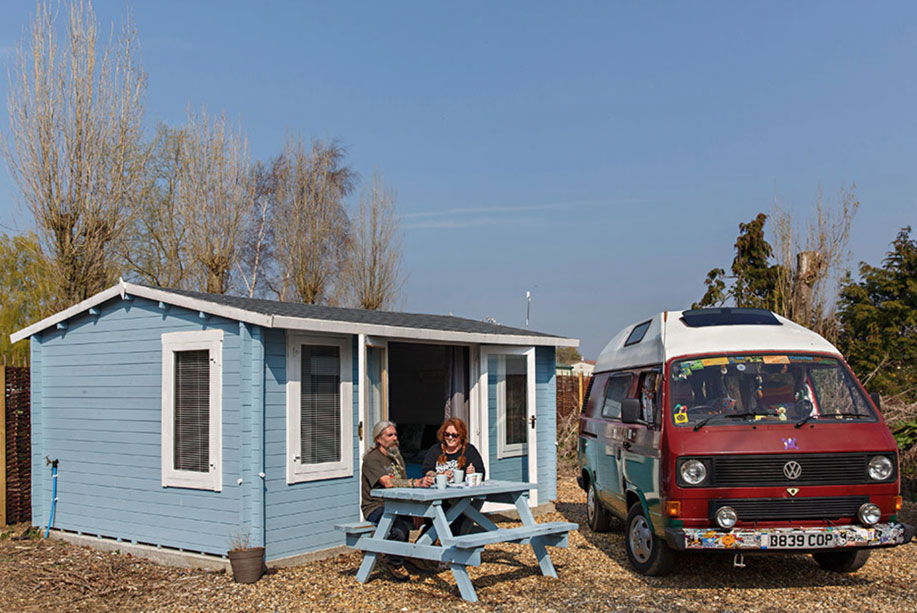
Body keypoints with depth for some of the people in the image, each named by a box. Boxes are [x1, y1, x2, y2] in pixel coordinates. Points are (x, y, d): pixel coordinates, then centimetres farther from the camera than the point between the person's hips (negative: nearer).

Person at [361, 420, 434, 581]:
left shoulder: (397, 456, 18)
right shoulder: (371, 459, -8)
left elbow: (403, 485, 13)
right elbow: (388, 483, -25)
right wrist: (416, 483, -36)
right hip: (375, 507, -7)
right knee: (399, 526, -36)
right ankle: (395, 563, -8)